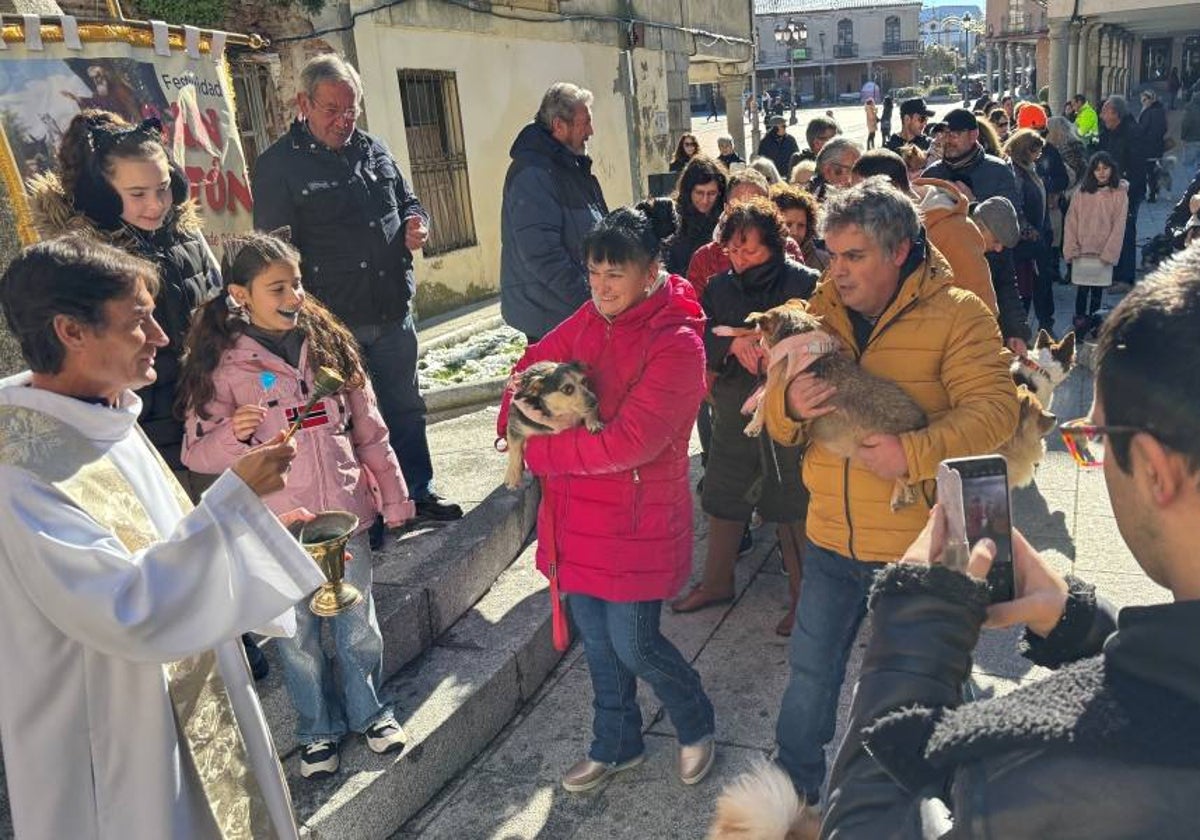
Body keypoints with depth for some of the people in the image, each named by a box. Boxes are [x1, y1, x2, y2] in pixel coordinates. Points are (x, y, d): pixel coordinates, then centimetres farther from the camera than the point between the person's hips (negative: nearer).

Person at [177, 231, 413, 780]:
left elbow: (368, 430, 7)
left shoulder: (327, 342, 2)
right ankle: (318, 729, 35)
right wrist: (234, 434, -27)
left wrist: (394, 497, 9)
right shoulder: (221, 363, -7)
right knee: (297, 637, 12)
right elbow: (196, 453, -6)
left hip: (345, 514, 2)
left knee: (358, 626, 14)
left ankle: (368, 710, 38)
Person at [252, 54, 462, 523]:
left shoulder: (372, 151, 12)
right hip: (334, 325, -6)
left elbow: (406, 201, 25)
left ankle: (418, 493, 32)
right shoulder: (278, 166, -6)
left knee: (406, 409, 16)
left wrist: (416, 223, 0)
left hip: (393, 314, 6)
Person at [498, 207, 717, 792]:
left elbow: (629, 443, -27)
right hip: (578, 517, 7)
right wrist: (515, 423, -5)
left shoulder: (677, 344, -20)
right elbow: (533, 365, 14)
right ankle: (616, 745, 41)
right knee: (596, 638, 19)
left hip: (635, 520, -6)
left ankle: (696, 726, 36)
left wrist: (539, 450, -18)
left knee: (632, 645, 5)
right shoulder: (590, 320, 1)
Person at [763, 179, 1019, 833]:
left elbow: (994, 408, -20)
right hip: (831, 539, 4)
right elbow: (778, 425, 2)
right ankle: (795, 788, 42)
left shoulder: (955, 314, -11)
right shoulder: (821, 312, 2)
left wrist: (914, 453, -32)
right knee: (810, 670, 17)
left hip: (918, 542, -3)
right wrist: (789, 406, -21)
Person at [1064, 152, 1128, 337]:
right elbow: (1071, 222, 1)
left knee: (1097, 290, 8)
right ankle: (1080, 322, 7)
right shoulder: (1082, 193, 3)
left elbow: (1118, 226, -4)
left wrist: (1108, 252, -10)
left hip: (1104, 254, 0)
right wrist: (1071, 248, -6)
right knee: (1082, 289, 0)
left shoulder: (1120, 194, 0)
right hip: (1082, 252, 0)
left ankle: (1093, 324, 19)